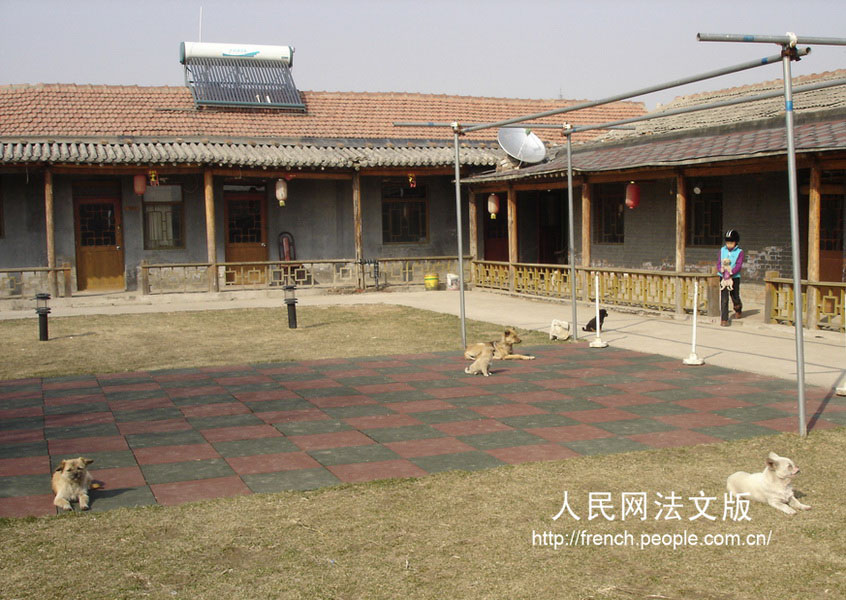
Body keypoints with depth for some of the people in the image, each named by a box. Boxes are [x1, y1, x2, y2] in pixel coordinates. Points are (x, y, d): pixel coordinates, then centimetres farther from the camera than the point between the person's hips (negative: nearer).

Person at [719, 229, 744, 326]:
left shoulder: (739, 252, -3)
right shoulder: (722, 250, 7)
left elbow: (738, 265, -11)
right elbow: (719, 263, 4)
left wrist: (730, 273, -23)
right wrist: (722, 271, -15)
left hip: (734, 277, -1)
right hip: (723, 277, 1)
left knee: (735, 297, 9)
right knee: (724, 299, -7)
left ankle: (738, 311, 43)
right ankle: (724, 320, -6)